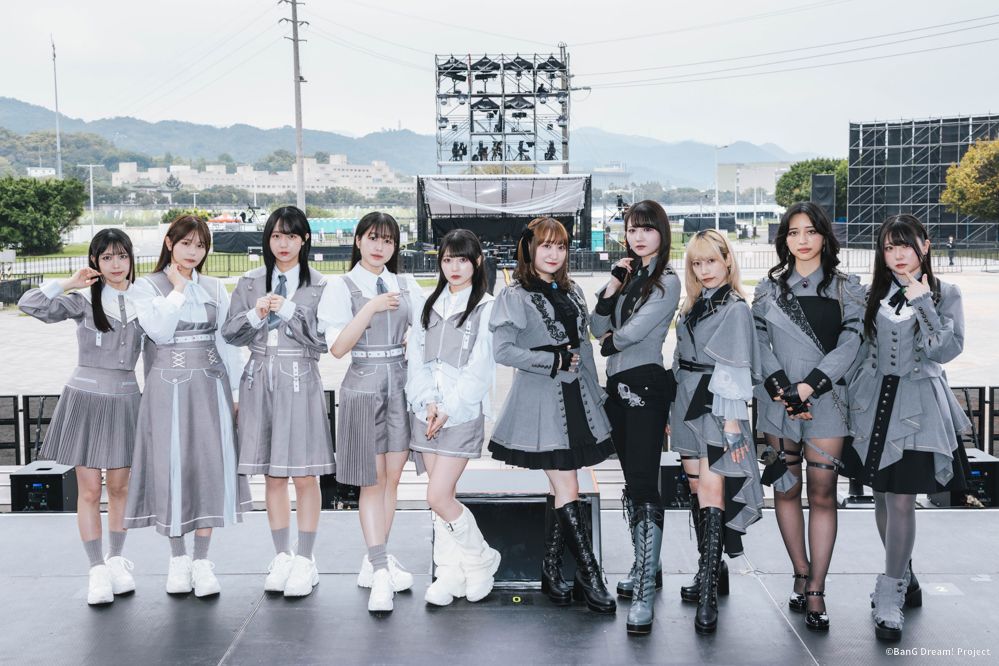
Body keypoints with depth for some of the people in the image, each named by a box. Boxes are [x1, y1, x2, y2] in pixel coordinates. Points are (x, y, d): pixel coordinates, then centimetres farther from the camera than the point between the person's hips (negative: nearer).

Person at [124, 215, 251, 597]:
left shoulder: (215, 289, 11)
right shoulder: (147, 287, 2)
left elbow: (227, 342, 10)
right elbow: (159, 331, -13)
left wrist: (236, 389, 6)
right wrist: (178, 288, -8)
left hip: (210, 386, 2)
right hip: (168, 387, -2)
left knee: (210, 467, -2)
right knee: (172, 468, 0)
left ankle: (202, 560, 6)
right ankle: (178, 558, 15)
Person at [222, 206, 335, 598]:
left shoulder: (318, 287, 1)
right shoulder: (250, 284, 9)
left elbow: (322, 339, -7)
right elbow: (230, 335, 7)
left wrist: (289, 310, -13)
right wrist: (255, 315, -10)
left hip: (300, 383, -3)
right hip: (261, 381, 3)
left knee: (304, 476, 0)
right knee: (273, 476, 9)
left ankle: (304, 560, 10)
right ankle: (281, 556, 20)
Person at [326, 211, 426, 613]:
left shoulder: (406, 285, 11)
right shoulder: (342, 287, 0)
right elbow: (338, 347, -9)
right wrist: (371, 308, -16)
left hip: (401, 384, 4)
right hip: (364, 387, -4)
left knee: (392, 478, 7)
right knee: (372, 481, -4)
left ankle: (376, 561, 18)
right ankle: (381, 571, -5)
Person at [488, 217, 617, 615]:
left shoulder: (572, 293, 15)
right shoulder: (515, 297, -5)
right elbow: (502, 350, -14)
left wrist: (595, 394, 15)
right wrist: (555, 361, -12)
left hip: (576, 398, 6)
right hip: (540, 399, -6)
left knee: (561, 488, 9)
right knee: (568, 490, -7)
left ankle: (552, 570, 19)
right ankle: (589, 576, -2)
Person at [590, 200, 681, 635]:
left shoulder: (666, 282, -7)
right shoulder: (627, 275, 14)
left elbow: (633, 332, -16)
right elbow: (598, 329, 5)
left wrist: (610, 342, 4)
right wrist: (613, 283, -4)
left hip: (646, 386, -8)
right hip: (617, 386, 8)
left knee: (643, 484, -13)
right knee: (631, 481, 15)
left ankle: (645, 592, -14)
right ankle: (646, 566, 28)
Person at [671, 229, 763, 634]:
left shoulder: (735, 308, -7)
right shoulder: (691, 309, 15)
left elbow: (736, 369, -12)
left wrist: (732, 420, -17)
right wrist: (672, 412, 16)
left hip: (718, 408, -7)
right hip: (688, 407, 7)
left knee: (712, 497, -12)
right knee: (697, 491, 11)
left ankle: (709, 595, -15)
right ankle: (710, 571, 23)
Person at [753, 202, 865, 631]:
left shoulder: (846, 289, 6)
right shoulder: (769, 289, 10)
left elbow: (850, 344, -3)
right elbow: (759, 343, 3)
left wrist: (808, 387, -13)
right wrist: (781, 389, -11)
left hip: (826, 401, -2)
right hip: (778, 400, 2)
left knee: (822, 494, -3)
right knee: (786, 488, 5)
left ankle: (815, 592, 2)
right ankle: (801, 576, 18)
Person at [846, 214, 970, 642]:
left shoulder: (944, 294, 0)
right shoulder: (873, 295, 7)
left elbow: (946, 350, -11)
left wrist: (922, 302, -16)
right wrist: (851, 399, 8)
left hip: (917, 405, -3)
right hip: (874, 401, 4)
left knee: (902, 500, -7)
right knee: (882, 496, 10)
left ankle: (890, 597, 1)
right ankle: (904, 578, 29)